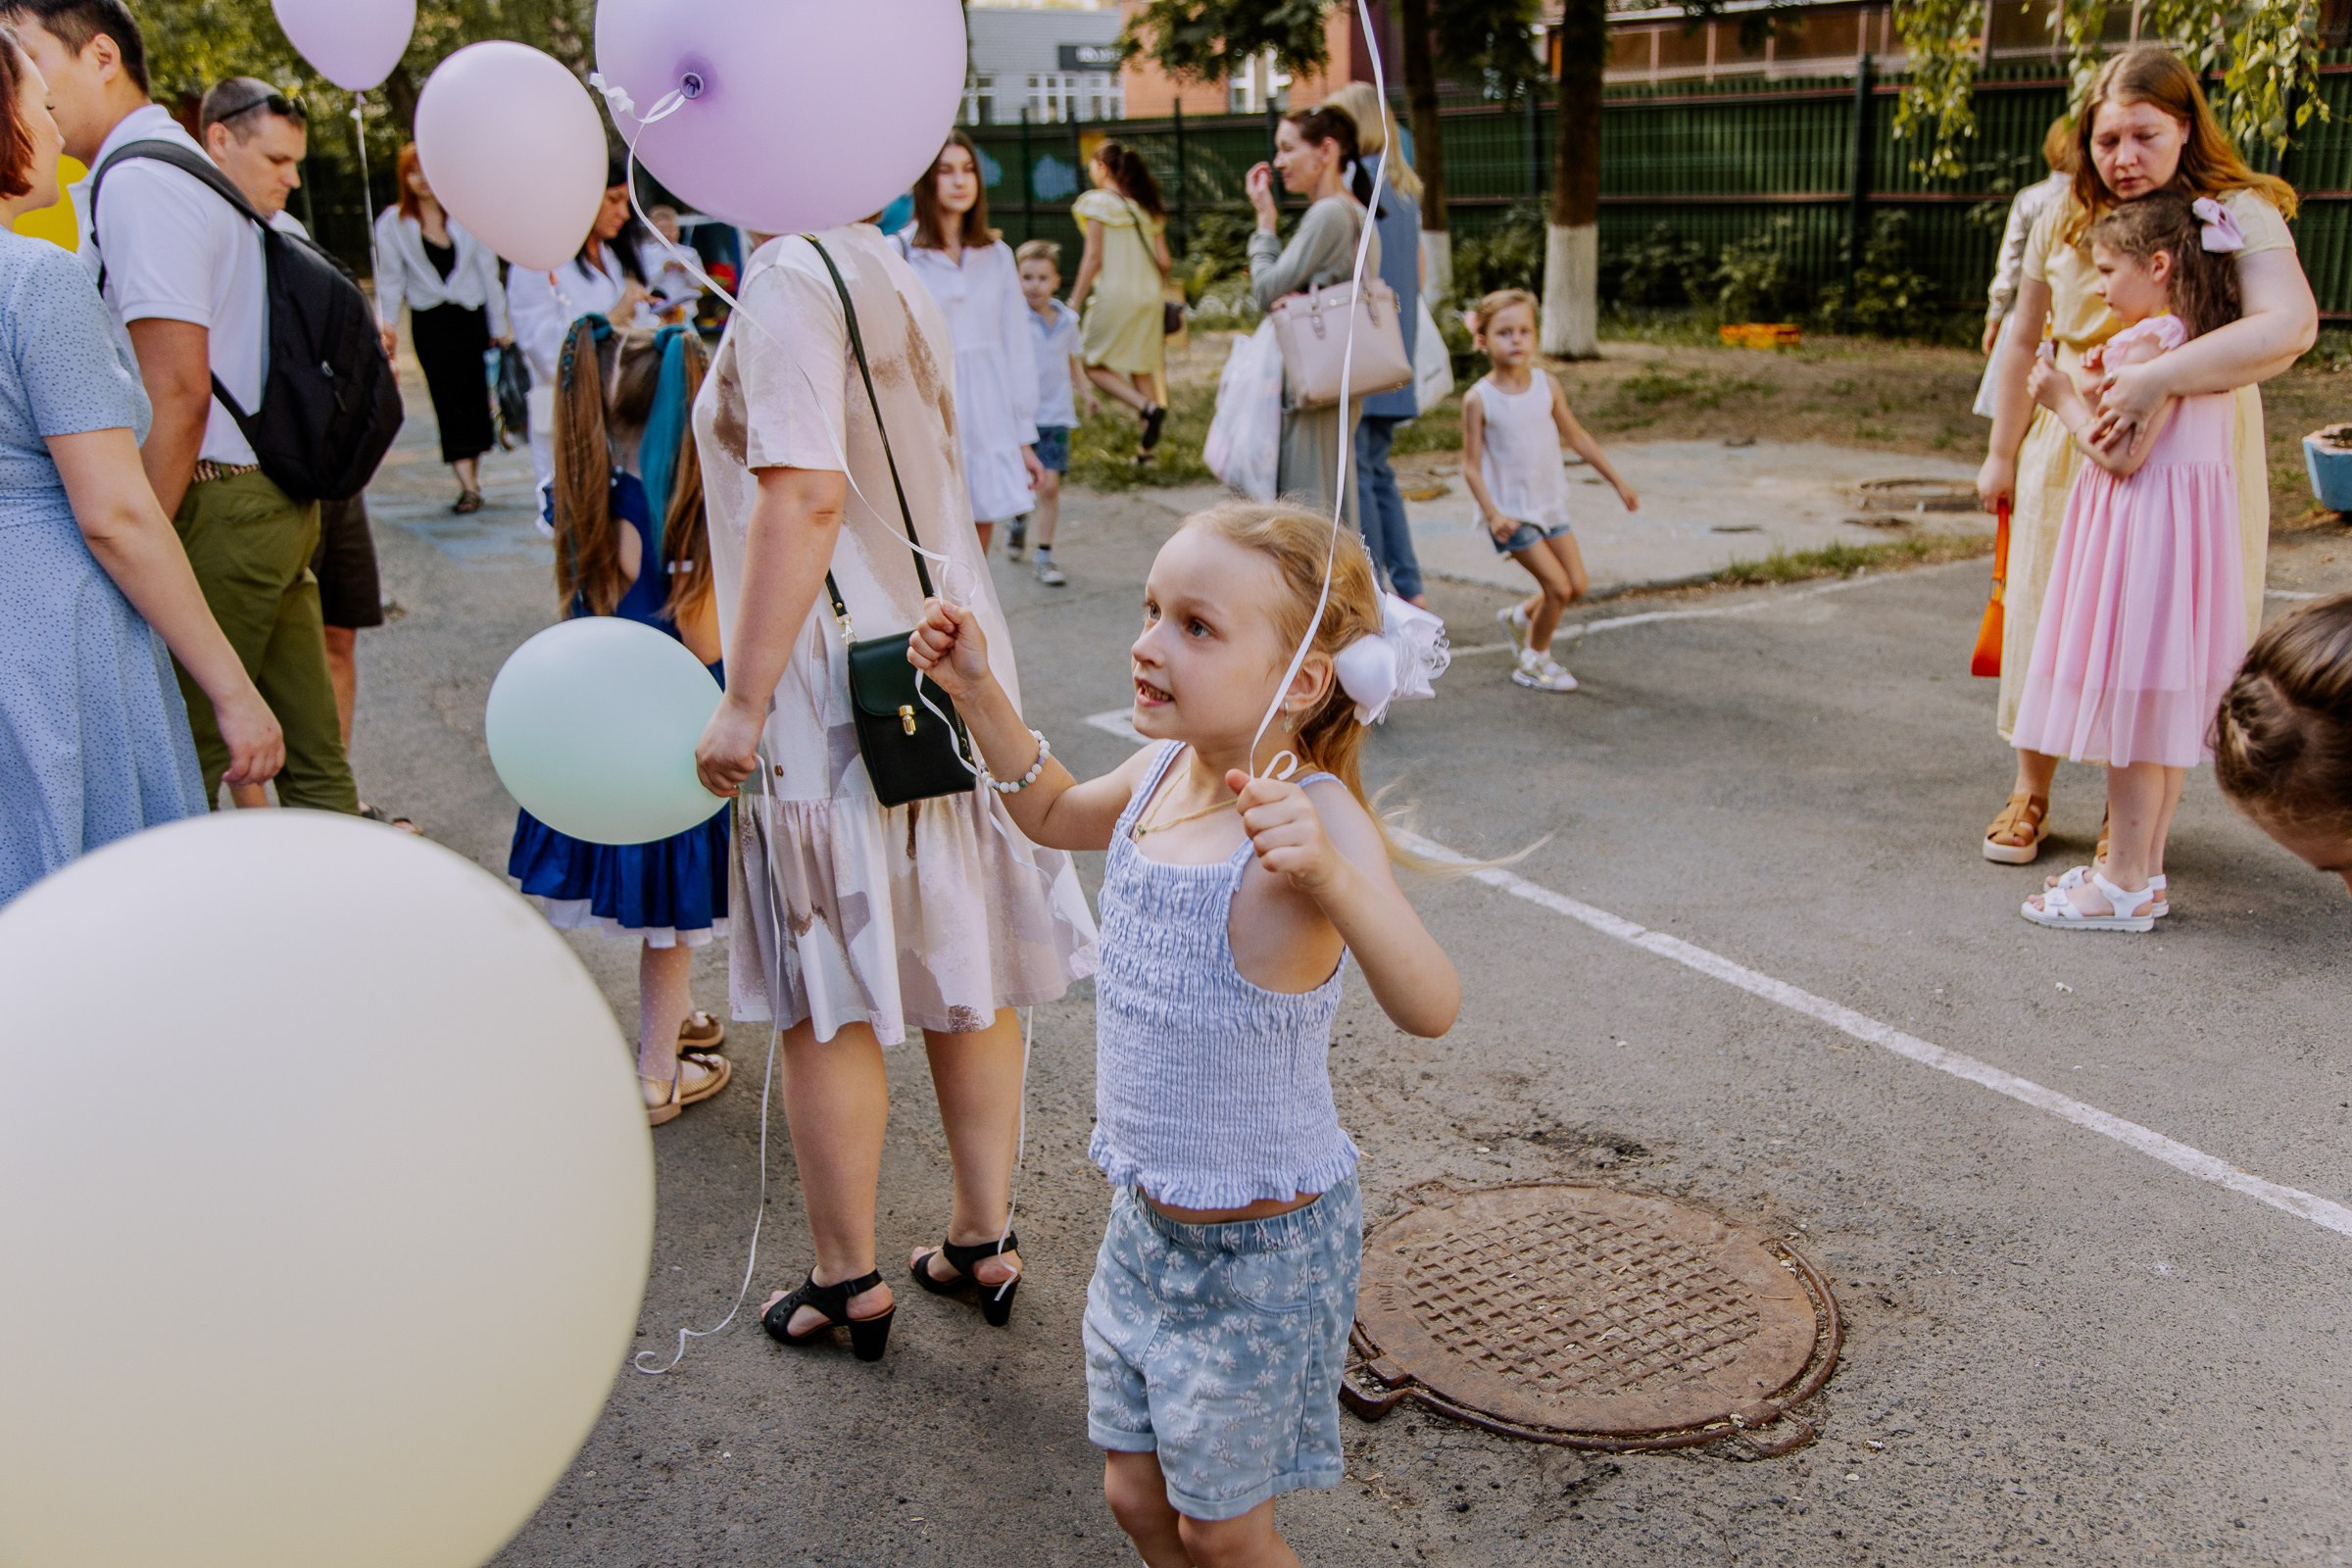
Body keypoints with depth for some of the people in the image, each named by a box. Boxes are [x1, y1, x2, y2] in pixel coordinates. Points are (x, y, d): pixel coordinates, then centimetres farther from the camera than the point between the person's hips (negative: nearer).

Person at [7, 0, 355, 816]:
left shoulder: (137, 182, -13)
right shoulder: (176, 163, 18)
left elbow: (176, 392, -20)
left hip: (214, 509, -10)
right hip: (277, 501, 10)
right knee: (309, 756, 13)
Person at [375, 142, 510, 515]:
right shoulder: (393, 223, 3)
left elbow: (488, 271, 6)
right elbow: (390, 281, 5)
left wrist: (499, 326, 4)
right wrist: (386, 323, -7)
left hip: (471, 316, 1)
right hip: (430, 322, -1)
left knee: (476, 395, 1)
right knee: (448, 400, -6)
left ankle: (473, 477, 13)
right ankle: (468, 486, -9)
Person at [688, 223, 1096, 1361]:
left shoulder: (791, 276, -15)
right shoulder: (888, 274, 12)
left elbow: (804, 498, -24)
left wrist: (744, 700, -22)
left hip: (838, 690, -8)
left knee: (825, 1001, 5)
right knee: (962, 971, 14)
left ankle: (847, 1280, 18)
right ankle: (985, 1237, 27)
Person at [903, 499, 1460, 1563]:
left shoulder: (1311, 818, -28)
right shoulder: (1161, 773, -6)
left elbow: (1429, 1008, -39)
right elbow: (1054, 814, 17)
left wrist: (1330, 878, -54)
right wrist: (978, 690, 4)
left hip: (1262, 1244, -7)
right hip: (1148, 1219, 7)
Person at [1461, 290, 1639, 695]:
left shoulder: (1548, 385, 0)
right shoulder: (1478, 399, -14)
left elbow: (1577, 437, 10)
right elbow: (1471, 465, -12)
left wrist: (1617, 482, 13)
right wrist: (1492, 513, -23)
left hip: (1550, 505, 5)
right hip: (1511, 512, -5)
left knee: (1578, 585, 7)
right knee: (1558, 587, -9)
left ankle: (1520, 617, 34)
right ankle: (1534, 661, 14)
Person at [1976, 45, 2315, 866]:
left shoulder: (2239, 215, -14)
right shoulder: (2064, 222, 0)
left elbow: (2290, 324, -33)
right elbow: (2024, 341, 13)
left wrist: (2157, 379, -42)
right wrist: (2001, 453, 17)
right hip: (2071, 458, 4)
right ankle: (2030, 793, 26)